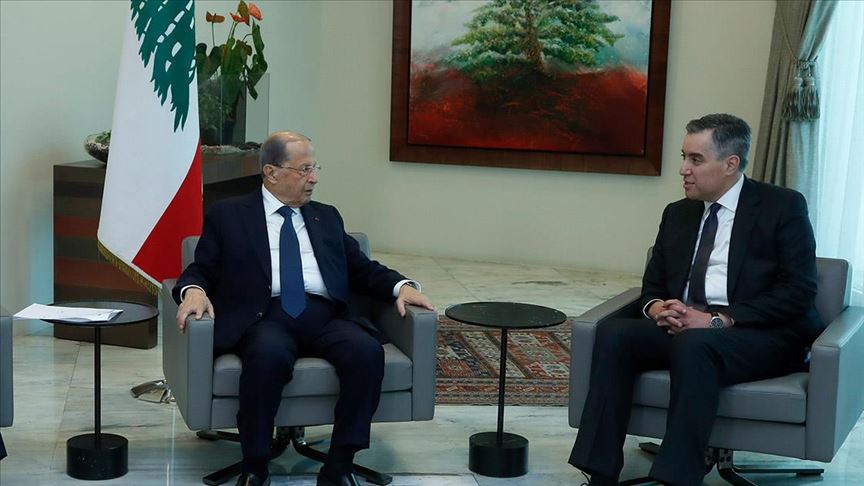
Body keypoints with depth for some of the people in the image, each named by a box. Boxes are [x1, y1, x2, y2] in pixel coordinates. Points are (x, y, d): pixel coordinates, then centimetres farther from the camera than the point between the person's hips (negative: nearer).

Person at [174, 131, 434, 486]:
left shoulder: (326, 217, 24)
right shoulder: (228, 215, 14)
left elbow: (363, 269, 22)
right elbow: (201, 270, 10)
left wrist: (401, 285, 2)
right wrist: (194, 290, -14)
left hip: (324, 317, 3)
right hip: (266, 317, -3)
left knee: (368, 351, -29)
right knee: (269, 355, -38)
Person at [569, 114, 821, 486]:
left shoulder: (782, 207, 0)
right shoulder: (678, 214, 18)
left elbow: (798, 290, -9)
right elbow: (653, 283, 21)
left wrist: (720, 320, -18)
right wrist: (656, 307, -6)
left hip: (760, 335, -5)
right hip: (683, 328, 5)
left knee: (694, 344, -37)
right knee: (613, 332, -22)